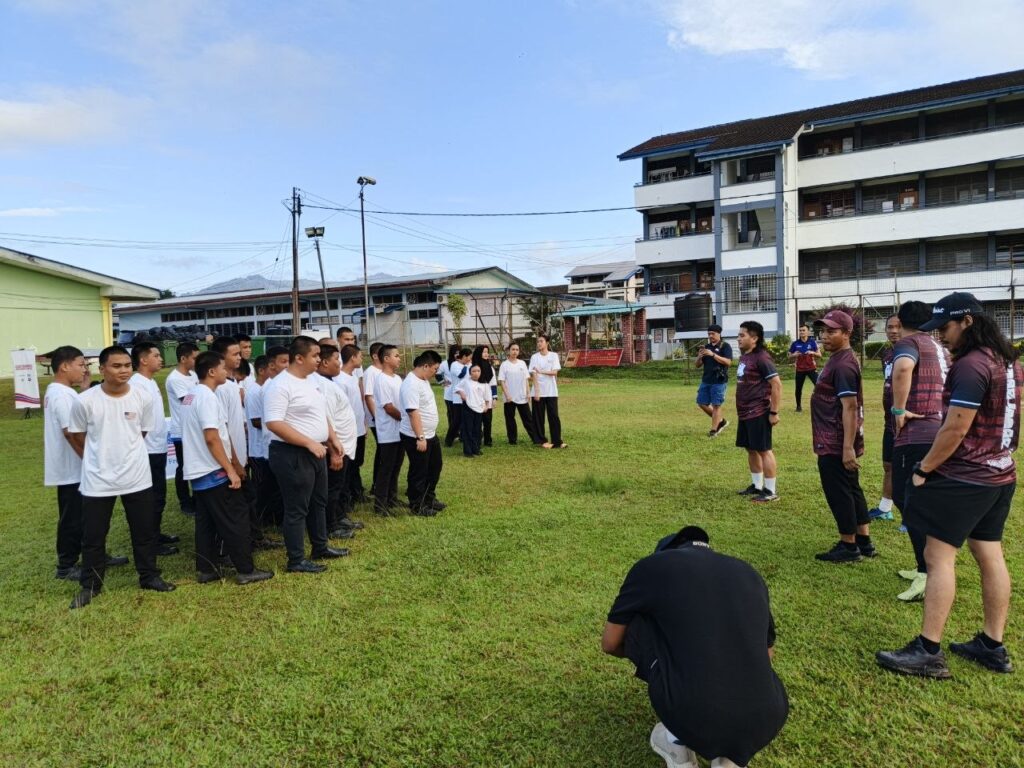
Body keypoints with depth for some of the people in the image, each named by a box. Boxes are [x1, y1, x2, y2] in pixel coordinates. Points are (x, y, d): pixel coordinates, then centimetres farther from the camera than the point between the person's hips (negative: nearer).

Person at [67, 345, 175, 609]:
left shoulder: (143, 397, -6)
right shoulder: (85, 401, -11)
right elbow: (79, 436, 4)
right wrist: (101, 457, 11)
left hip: (137, 477, 2)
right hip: (97, 480, -1)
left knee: (145, 531, 12)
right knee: (93, 536, 10)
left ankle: (149, 576, 30)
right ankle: (90, 585, 28)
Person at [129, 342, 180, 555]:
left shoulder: (151, 382, 14)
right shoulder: (136, 383, -17)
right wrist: (144, 442, -20)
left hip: (158, 447, 10)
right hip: (148, 450, -10)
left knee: (159, 495, 17)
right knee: (152, 497, -2)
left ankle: (156, 534, 28)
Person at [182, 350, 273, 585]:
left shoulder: (192, 395, 14)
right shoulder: (207, 397, -17)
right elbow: (212, 438, -23)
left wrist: (234, 463, 21)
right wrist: (230, 470, -20)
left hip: (198, 472, 10)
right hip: (214, 472, -10)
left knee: (206, 523, 13)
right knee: (235, 520, -2)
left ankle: (206, 570, 18)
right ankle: (246, 570, 3)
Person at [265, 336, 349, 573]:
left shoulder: (311, 381, 11)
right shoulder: (280, 385, -19)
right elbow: (274, 423, -26)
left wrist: (333, 440, 12)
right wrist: (310, 443, -27)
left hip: (316, 453, 10)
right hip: (292, 455, -9)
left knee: (319, 503, 20)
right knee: (297, 509, 1)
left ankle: (320, 547, 35)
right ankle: (296, 560, 14)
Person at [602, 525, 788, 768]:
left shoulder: (652, 566, 8)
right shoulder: (750, 574, 19)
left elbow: (610, 643, 18)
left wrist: (639, 653, 40)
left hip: (694, 721, -4)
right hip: (765, 724, 4)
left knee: (639, 625, 18)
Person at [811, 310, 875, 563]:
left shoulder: (843, 365, -19)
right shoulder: (838, 360, 13)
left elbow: (849, 407, -24)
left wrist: (848, 447, -27)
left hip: (835, 443, -11)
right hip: (838, 442, 11)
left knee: (838, 493, -1)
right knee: (851, 490, 17)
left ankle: (849, 547, 10)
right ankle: (864, 542, 27)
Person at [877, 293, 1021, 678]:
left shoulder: (971, 365, -21)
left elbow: (955, 429, -22)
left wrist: (923, 469, -11)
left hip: (964, 478, -10)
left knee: (939, 557, -5)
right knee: (990, 556, 14)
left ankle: (928, 652, 0)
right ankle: (993, 646, 24)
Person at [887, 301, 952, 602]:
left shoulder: (907, 343, -7)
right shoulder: (941, 348, 20)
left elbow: (903, 368, -31)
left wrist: (899, 409, -21)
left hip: (916, 435, -9)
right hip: (942, 433, 9)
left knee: (906, 500, -6)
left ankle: (928, 575, -10)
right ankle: (927, 567, 24)